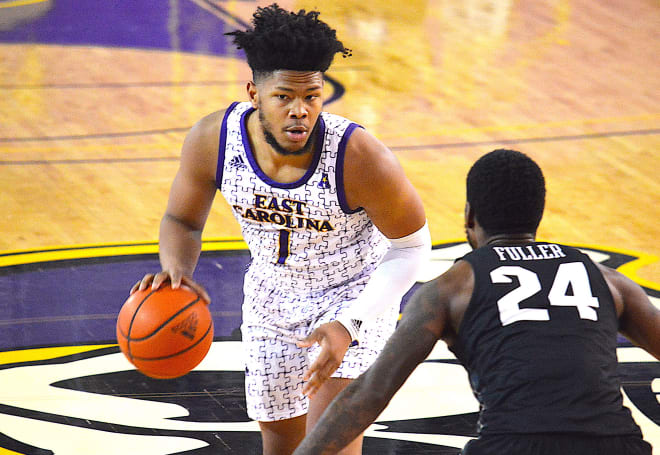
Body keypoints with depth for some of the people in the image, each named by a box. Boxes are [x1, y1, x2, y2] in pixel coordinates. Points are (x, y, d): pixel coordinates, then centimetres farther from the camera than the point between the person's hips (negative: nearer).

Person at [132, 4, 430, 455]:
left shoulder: (361, 158, -35)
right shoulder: (212, 141, -26)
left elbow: (412, 245, -20)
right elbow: (182, 220, -7)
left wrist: (349, 325, -30)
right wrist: (177, 271, -31)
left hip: (356, 294, -4)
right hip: (272, 295, 4)